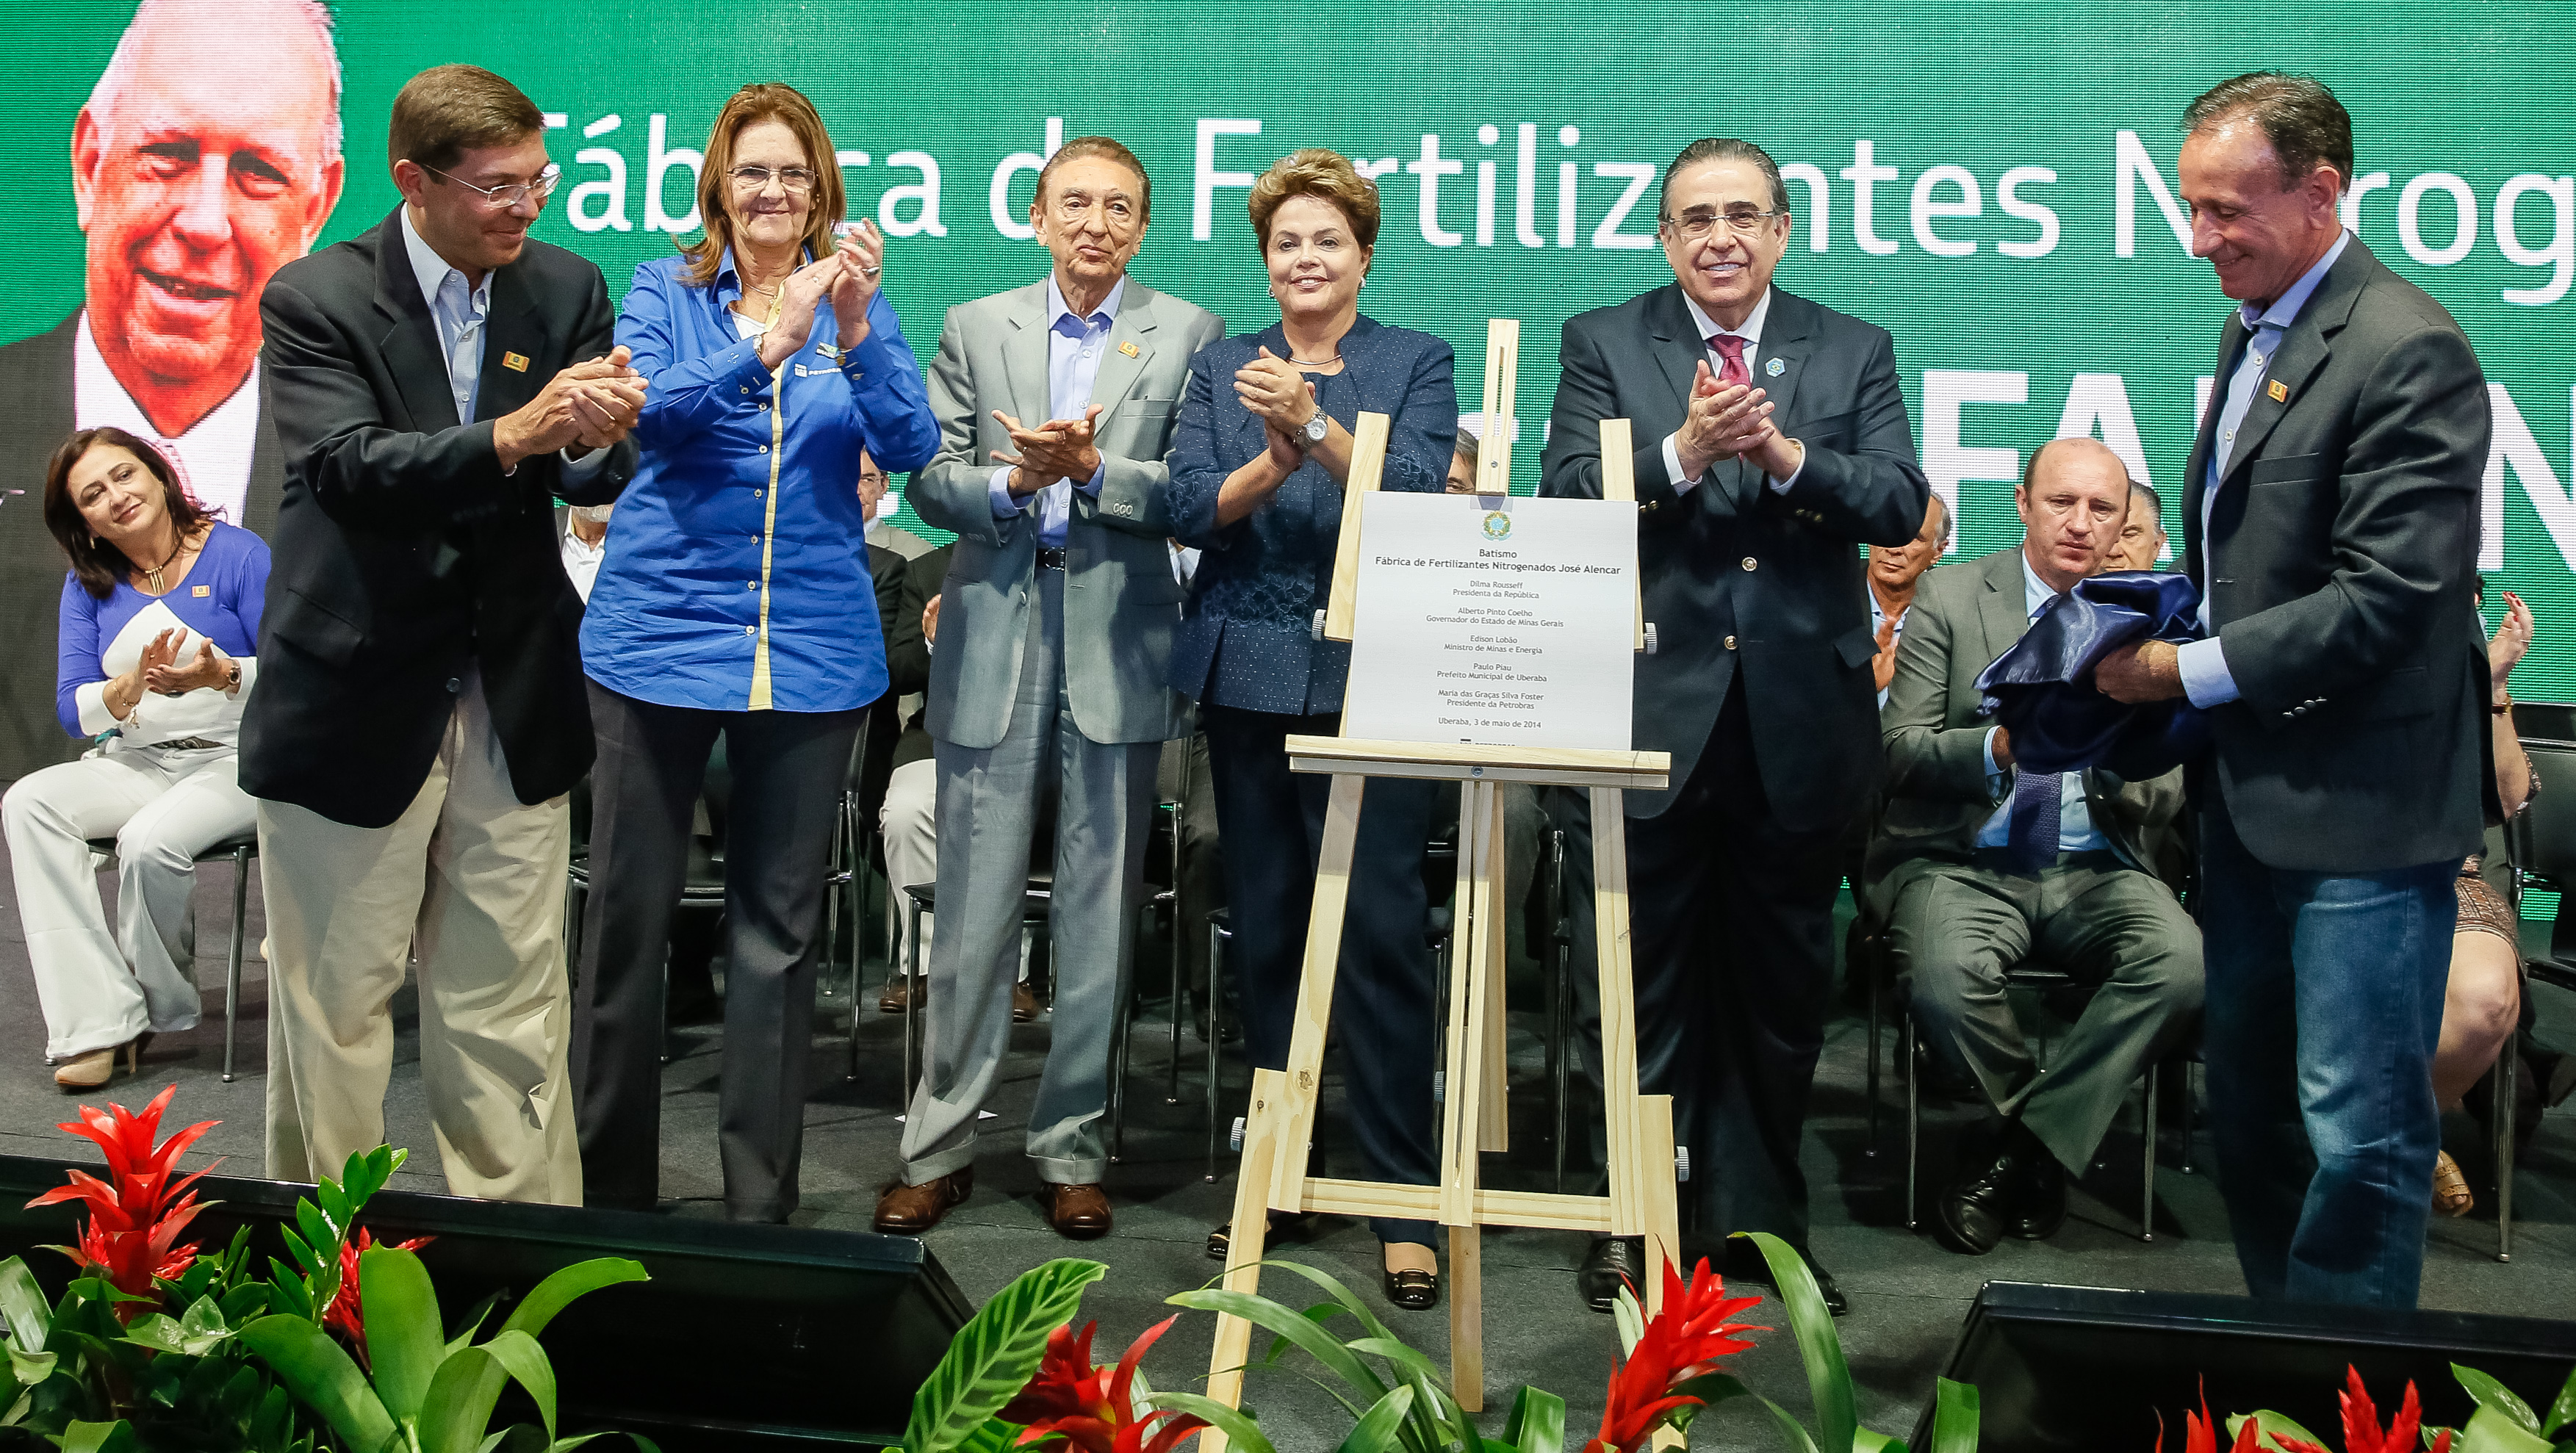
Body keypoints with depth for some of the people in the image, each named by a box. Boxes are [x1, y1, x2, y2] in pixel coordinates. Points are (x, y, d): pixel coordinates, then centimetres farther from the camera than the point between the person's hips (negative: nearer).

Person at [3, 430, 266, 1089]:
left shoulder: (237, 554, -5)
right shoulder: (89, 584, 9)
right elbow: (73, 708, 1)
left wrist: (220, 675, -29)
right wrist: (133, 687, -20)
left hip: (236, 760, -5)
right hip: (136, 763, 5)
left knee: (149, 842, -33)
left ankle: (152, 1007, -4)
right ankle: (97, 1021, -25)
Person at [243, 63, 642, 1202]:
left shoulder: (568, 291, 3)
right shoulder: (313, 300, -7)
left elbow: (593, 478, -4)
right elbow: (348, 470, -21)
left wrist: (598, 440, -28)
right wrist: (511, 437, -36)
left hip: (514, 706, 3)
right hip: (353, 705, -3)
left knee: (511, 1010, 9)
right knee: (331, 1008, 9)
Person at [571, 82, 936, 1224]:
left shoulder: (857, 304, 8)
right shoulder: (663, 292, 5)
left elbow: (910, 446, -6)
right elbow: (647, 409, -13)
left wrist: (855, 334, -22)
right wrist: (767, 345, -28)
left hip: (812, 644, 1)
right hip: (661, 626, 0)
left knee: (780, 926, 6)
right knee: (628, 912, 5)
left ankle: (762, 1198, 17)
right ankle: (609, 1184, 21)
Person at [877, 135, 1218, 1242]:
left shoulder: (1186, 335, 7)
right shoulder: (974, 328, 12)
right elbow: (931, 483, 5)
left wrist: (1090, 468, -16)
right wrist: (1011, 482, -13)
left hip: (1119, 643, 0)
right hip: (995, 641, 1)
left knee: (1100, 911, 5)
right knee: (974, 911, 3)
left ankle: (1071, 1148, 18)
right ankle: (939, 1147, 15)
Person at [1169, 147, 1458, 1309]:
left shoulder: (1417, 363, 6)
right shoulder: (1221, 368, 14)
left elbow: (1419, 496, -11)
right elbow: (1188, 509, 1)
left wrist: (1318, 428, -25)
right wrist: (1271, 464, -17)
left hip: (1367, 681, -3)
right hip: (1247, 679, 3)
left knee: (1380, 935, -6)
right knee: (1264, 932, 9)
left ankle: (1403, 1199, 2)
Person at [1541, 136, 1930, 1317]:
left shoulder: (1854, 352, 8)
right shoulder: (1602, 344, 4)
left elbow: (1901, 508, -4)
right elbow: (1563, 501, -9)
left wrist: (1788, 456, -20)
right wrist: (1682, 453, -24)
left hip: (1799, 722, 2)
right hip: (1648, 716, -2)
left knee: (1780, 990, 13)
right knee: (1638, 987, 7)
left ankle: (1761, 1219, 28)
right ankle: (1633, 1220, 21)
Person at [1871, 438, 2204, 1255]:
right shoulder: (1950, 599, 4)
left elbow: (2163, 801, 6)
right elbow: (1901, 750, -4)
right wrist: (1999, 748, -23)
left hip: (2095, 871, 2)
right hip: (1965, 861, -2)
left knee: (2184, 965, -29)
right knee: (1945, 979, -34)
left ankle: (2016, 1149, -13)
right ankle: (2053, 1141, -2)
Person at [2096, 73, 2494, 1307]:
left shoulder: (2408, 351, -15)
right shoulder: (2252, 329, 14)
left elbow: (2387, 598, -21)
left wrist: (2186, 673, -16)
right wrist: (2153, 621, 5)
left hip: (2361, 803, -9)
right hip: (2252, 790, 9)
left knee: (2359, 1132, -1)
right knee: (2246, 1104, 17)